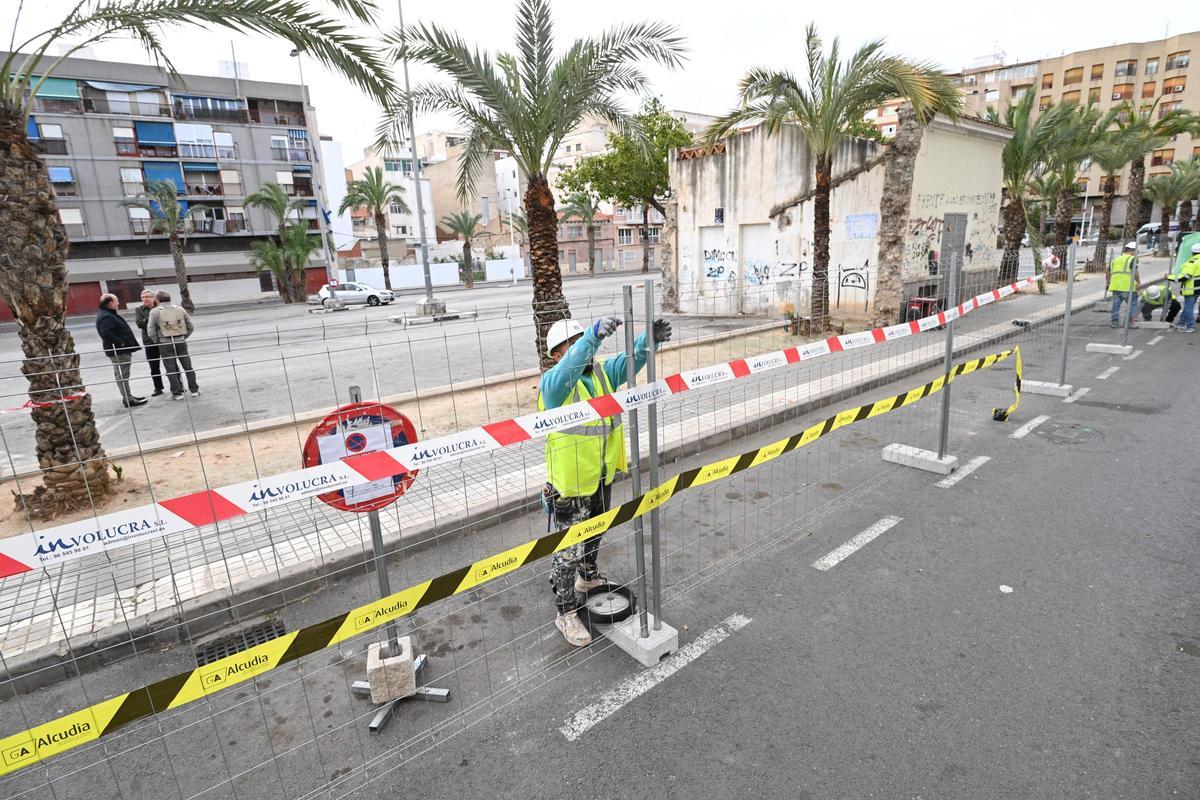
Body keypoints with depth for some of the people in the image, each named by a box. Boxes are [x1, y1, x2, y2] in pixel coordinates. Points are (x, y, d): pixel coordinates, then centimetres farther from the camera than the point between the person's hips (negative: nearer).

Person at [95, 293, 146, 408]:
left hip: (121, 350, 11)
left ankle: (127, 396, 28)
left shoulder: (109, 315, 16)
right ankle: (128, 400, -5)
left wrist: (122, 343, 16)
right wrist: (120, 342, -22)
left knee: (120, 374, 18)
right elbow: (106, 333, -29)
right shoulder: (106, 317, -17)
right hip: (118, 351, -11)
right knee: (122, 375, -8)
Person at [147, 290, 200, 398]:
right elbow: (191, 327, 6)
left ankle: (177, 393, 6)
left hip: (165, 344, -2)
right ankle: (194, 390, 13)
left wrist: (157, 341, 6)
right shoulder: (180, 309, 6)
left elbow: (151, 330, -7)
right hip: (181, 342, 2)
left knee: (171, 369, 4)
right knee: (188, 366, 10)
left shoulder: (155, 311, -3)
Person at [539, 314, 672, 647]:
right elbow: (570, 367, -42)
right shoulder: (552, 382, -20)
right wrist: (594, 335, -55)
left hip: (602, 477, 7)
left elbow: (631, 359, -11)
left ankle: (588, 577, 55)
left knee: (594, 534, 29)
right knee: (569, 550, 5)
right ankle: (566, 613, 22)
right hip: (570, 484, -7)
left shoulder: (602, 370, 1)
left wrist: (650, 338, -30)